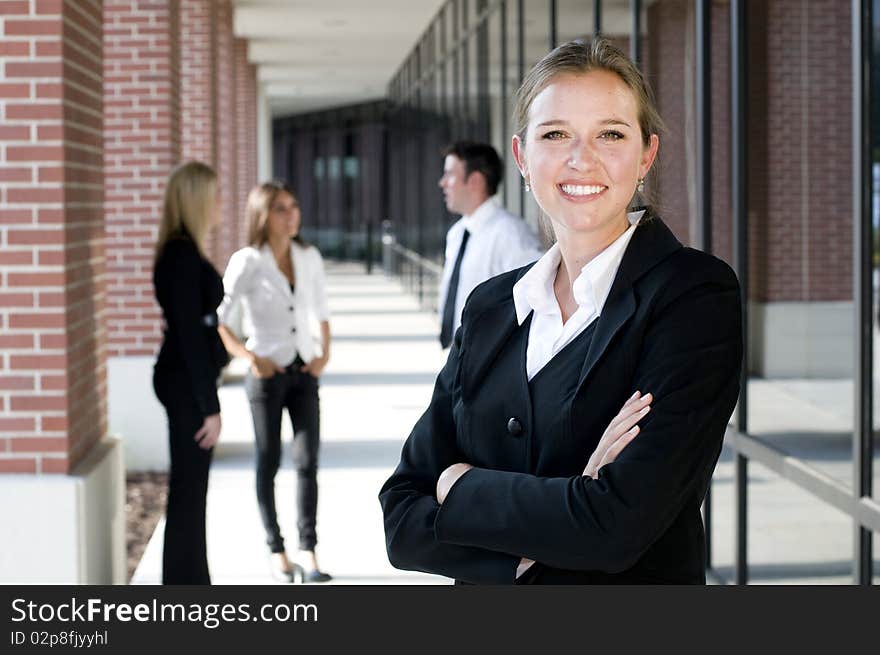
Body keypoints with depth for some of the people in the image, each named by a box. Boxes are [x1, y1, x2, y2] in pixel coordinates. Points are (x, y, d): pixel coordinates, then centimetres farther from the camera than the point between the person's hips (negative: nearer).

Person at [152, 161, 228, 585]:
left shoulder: (183, 252, 13)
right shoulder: (183, 255, -17)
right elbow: (189, 333, -20)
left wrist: (206, 398, 19)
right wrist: (209, 405, -19)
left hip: (187, 380, 10)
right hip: (187, 384, -10)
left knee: (190, 488, 15)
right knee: (188, 489, -3)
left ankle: (190, 591, 24)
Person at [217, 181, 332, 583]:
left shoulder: (309, 257, 2)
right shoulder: (247, 262, -10)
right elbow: (219, 320, -10)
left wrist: (324, 353, 1)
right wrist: (250, 357, -18)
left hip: (304, 372, 3)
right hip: (267, 373, -3)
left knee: (308, 461, -1)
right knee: (269, 462, 7)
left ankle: (308, 551, 6)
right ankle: (276, 551, 18)